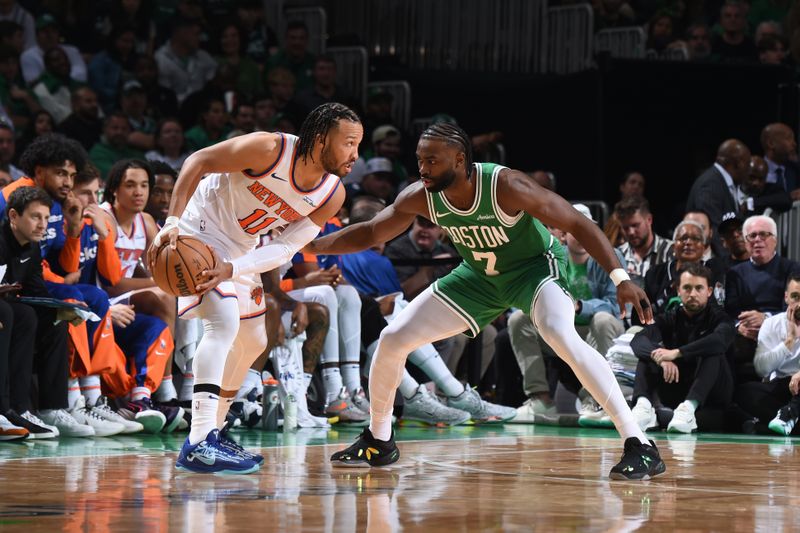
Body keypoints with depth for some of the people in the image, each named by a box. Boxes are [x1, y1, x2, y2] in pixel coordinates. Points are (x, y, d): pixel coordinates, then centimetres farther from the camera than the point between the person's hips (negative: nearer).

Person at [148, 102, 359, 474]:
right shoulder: (270, 150, -28)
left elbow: (286, 247, -15)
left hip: (240, 249, 9)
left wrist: (232, 269, -31)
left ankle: (213, 430, 34)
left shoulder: (332, 195, -9)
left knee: (253, 343, 17)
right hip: (201, 231, -9)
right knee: (225, 321, -27)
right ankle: (197, 445, -34)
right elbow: (199, 161, -23)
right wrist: (172, 223, -33)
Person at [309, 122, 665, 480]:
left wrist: (620, 277, -38)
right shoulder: (420, 198, -18)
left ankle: (640, 447, -34)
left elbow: (577, 223, -29)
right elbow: (368, 235, -1)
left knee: (560, 334, -36)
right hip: (479, 276, 6)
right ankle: (378, 441, 22)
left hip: (535, 266, -6)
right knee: (393, 339, -1)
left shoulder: (505, 186, -34)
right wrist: (309, 245, -13)